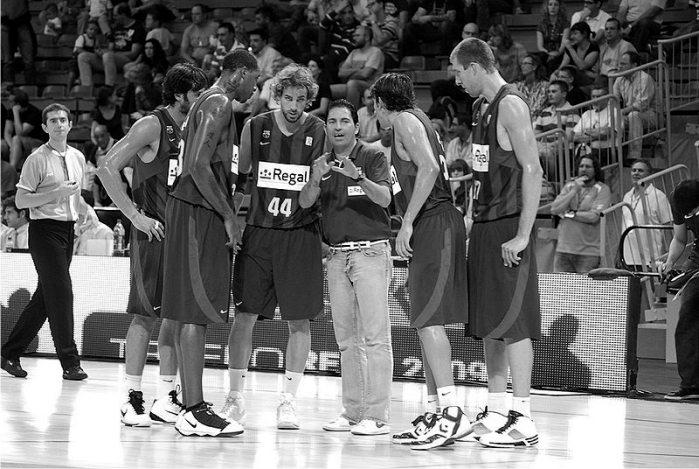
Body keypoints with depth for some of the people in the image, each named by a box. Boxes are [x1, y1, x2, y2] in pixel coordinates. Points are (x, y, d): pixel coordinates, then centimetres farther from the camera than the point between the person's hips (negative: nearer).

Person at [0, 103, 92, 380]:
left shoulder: (77, 158, 13)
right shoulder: (37, 160, -7)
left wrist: (87, 211, 6)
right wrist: (56, 193, -18)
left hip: (68, 230, 7)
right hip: (45, 230, -7)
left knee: (44, 298, 9)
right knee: (60, 293, -10)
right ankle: (69, 362, -8)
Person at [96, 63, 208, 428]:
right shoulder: (152, 126, -9)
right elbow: (107, 169, -15)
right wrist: (135, 215, -17)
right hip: (154, 233, -7)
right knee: (147, 314, -6)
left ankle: (166, 398, 13)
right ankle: (132, 399, -3)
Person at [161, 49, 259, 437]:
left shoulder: (210, 102, 20)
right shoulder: (219, 104, -11)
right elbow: (198, 166, -21)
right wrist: (228, 215, -18)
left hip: (195, 212, 10)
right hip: (199, 213, -10)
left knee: (191, 314, 11)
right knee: (196, 312, -11)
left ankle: (190, 405, 15)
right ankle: (194, 411, -12)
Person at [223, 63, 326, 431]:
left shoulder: (319, 132, 0)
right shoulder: (256, 127, 2)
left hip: (300, 233, -1)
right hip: (258, 231, 1)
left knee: (299, 320, -1)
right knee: (244, 315, 0)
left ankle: (288, 400, 6)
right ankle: (235, 397, 10)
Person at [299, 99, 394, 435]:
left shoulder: (373, 158, -1)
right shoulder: (323, 163, 13)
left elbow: (384, 197, -16)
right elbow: (304, 203, -1)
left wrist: (358, 176, -33)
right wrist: (316, 180, -21)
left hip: (370, 252, -6)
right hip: (337, 255, 6)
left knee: (375, 336, -9)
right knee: (346, 339, 8)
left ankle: (377, 416, -11)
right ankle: (352, 412, 12)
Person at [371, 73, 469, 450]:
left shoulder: (404, 120, -5)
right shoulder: (416, 122, 24)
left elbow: (429, 167, -19)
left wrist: (407, 223, -19)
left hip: (434, 222, -10)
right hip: (430, 226, 10)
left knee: (428, 318, -16)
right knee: (425, 321, 11)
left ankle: (451, 411, -23)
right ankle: (434, 412, 14)